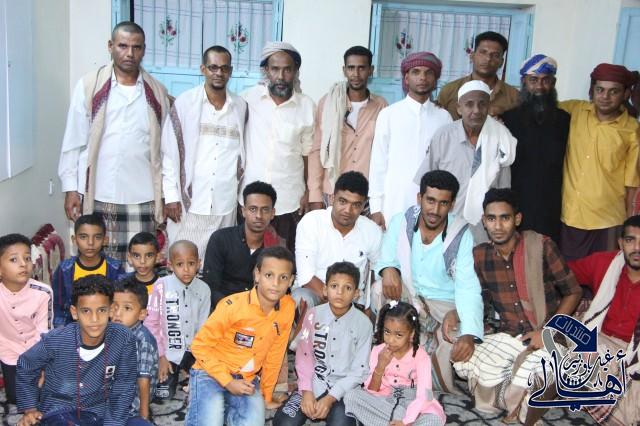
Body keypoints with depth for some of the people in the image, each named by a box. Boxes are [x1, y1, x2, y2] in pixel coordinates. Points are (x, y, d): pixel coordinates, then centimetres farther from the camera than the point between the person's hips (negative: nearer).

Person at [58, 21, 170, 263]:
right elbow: (74, 141, 2)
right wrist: (70, 188, -2)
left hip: (142, 197, 1)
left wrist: (165, 193, 6)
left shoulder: (157, 93, 5)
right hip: (98, 196, -1)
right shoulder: (89, 87, 0)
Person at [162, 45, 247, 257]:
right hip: (188, 202, -2)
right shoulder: (184, 102, -1)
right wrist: (171, 196, -4)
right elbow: (170, 152, -1)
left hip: (225, 205, 2)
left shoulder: (241, 106, 6)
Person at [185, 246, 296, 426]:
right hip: (211, 373, -4)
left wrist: (267, 395, 13)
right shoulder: (233, 305, -21)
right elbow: (200, 346, -13)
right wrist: (228, 382, -16)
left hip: (248, 380, 4)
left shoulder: (288, 307, -8)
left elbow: (275, 353, 4)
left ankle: (228, 408, 7)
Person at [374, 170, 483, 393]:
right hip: (407, 297, 2)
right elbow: (385, 260, -2)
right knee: (381, 289, -29)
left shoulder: (462, 235, -15)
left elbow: (468, 289, -23)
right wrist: (388, 270, -31)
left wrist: (469, 334, -40)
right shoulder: (401, 222, -9)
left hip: (445, 305, -2)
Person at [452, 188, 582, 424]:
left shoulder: (541, 246, -12)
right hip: (507, 335, 4)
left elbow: (573, 292, -5)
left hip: (550, 335, -4)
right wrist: (454, 314, -10)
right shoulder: (480, 255, 0)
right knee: (464, 363, -20)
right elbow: (481, 303, 11)